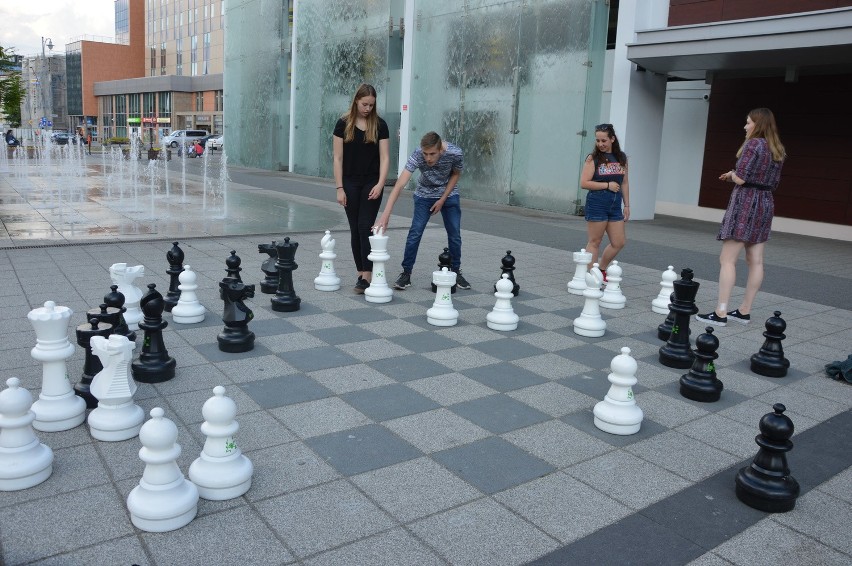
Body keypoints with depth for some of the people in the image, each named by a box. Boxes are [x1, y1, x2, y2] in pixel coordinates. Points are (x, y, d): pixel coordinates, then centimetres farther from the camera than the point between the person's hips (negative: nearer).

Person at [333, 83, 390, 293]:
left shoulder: (380, 125, -2)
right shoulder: (343, 124, -2)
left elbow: (384, 157, -4)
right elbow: (338, 158, -2)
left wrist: (380, 184, -16)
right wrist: (339, 188, -7)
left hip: (372, 184, -1)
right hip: (350, 184, 1)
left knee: (365, 227, -8)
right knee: (355, 229, 4)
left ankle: (367, 276, -7)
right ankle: (361, 273, 13)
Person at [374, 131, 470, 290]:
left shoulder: (455, 153, -29)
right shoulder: (417, 155, -33)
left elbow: (456, 174, -7)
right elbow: (399, 185, -41)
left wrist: (442, 200, -12)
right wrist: (385, 215, -51)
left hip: (448, 195, 1)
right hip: (424, 195, -1)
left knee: (455, 235, 1)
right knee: (415, 233, -11)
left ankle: (456, 272, 20)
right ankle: (406, 273, 2)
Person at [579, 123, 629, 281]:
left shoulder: (621, 158, 9)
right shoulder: (593, 158, -5)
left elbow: (624, 183, 14)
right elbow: (584, 183, -12)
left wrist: (627, 205, 11)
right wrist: (608, 185, -13)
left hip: (615, 206, 5)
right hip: (596, 204, -5)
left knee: (618, 243, 7)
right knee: (594, 242, 1)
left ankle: (601, 269, 26)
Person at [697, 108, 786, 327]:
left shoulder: (753, 144, -11)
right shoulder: (777, 150, 14)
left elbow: (740, 178, -18)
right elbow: (773, 183, 17)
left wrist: (731, 174, 5)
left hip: (745, 202, -8)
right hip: (766, 203, 9)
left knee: (727, 259, -6)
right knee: (755, 261, 8)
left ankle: (721, 313, -8)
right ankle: (744, 311, 14)